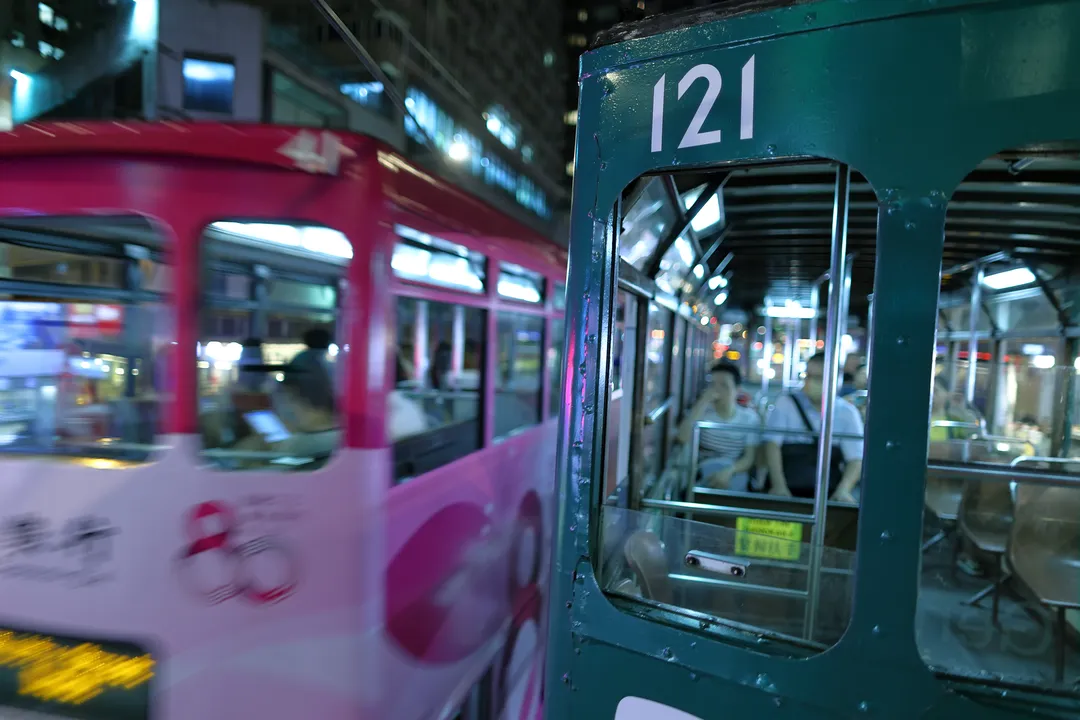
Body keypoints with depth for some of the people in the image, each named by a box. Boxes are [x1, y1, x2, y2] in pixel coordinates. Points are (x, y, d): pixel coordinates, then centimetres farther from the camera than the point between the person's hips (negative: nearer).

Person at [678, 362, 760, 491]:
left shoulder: (749, 417, 0)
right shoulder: (703, 411, 0)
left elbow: (750, 457, -5)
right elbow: (683, 439, -19)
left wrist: (729, 471, -27)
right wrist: (703, 401, -19)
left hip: (733, 474, 0)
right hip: (702, 472, 0)